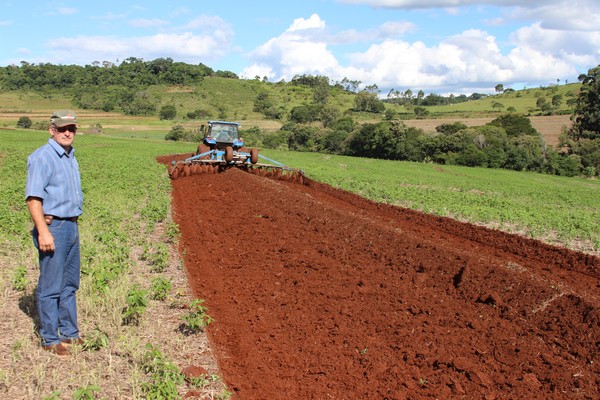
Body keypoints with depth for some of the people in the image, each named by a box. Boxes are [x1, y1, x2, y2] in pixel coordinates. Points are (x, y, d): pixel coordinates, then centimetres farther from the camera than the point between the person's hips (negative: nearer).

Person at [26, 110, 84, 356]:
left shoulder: (70, 157, 14)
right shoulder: (42, 157, -12)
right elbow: (33, 197, -18)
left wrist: (73, 224, 18)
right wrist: (43, 231, -23)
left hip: (71, 226, 9)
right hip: (53, 227, -9)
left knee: (69, 285, 15)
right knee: (51, 287, 0)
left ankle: (70, 333, 26)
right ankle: (50, 340, 10)